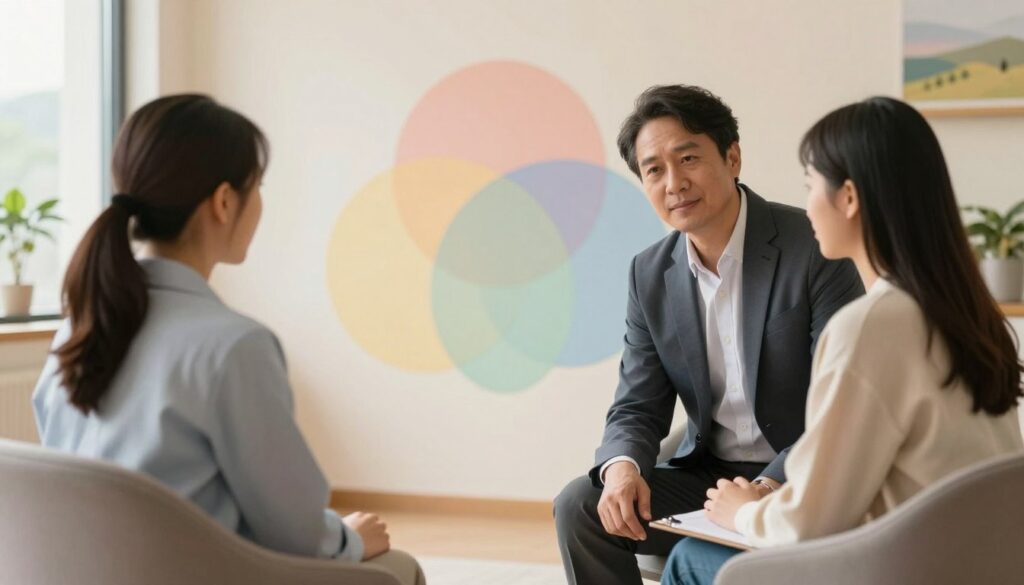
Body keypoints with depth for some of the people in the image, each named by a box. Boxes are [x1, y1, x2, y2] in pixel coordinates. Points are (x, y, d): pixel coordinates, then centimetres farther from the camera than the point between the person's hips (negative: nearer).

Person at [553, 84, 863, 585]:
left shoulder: (815, 249, -14)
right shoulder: (650, 275, 2)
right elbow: (639, 407, 4)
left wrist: (769, 488, -29)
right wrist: (622, 467, -19)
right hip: (706, 476, 5)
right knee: (579, 505, -13)